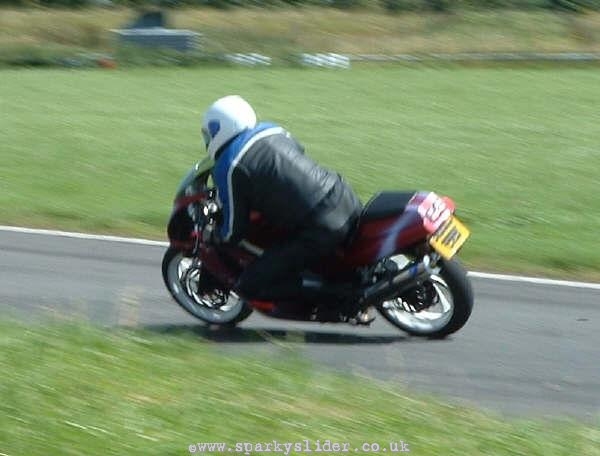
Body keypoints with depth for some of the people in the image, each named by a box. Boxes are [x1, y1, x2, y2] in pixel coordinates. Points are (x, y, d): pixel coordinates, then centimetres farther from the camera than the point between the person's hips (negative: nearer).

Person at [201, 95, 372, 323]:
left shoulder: (228, 168, -4)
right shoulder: (273, 130, 15)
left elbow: (234, 230, -1)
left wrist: (212, 237, 22)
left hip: (320, 230, -7)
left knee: (249, 286, 0)